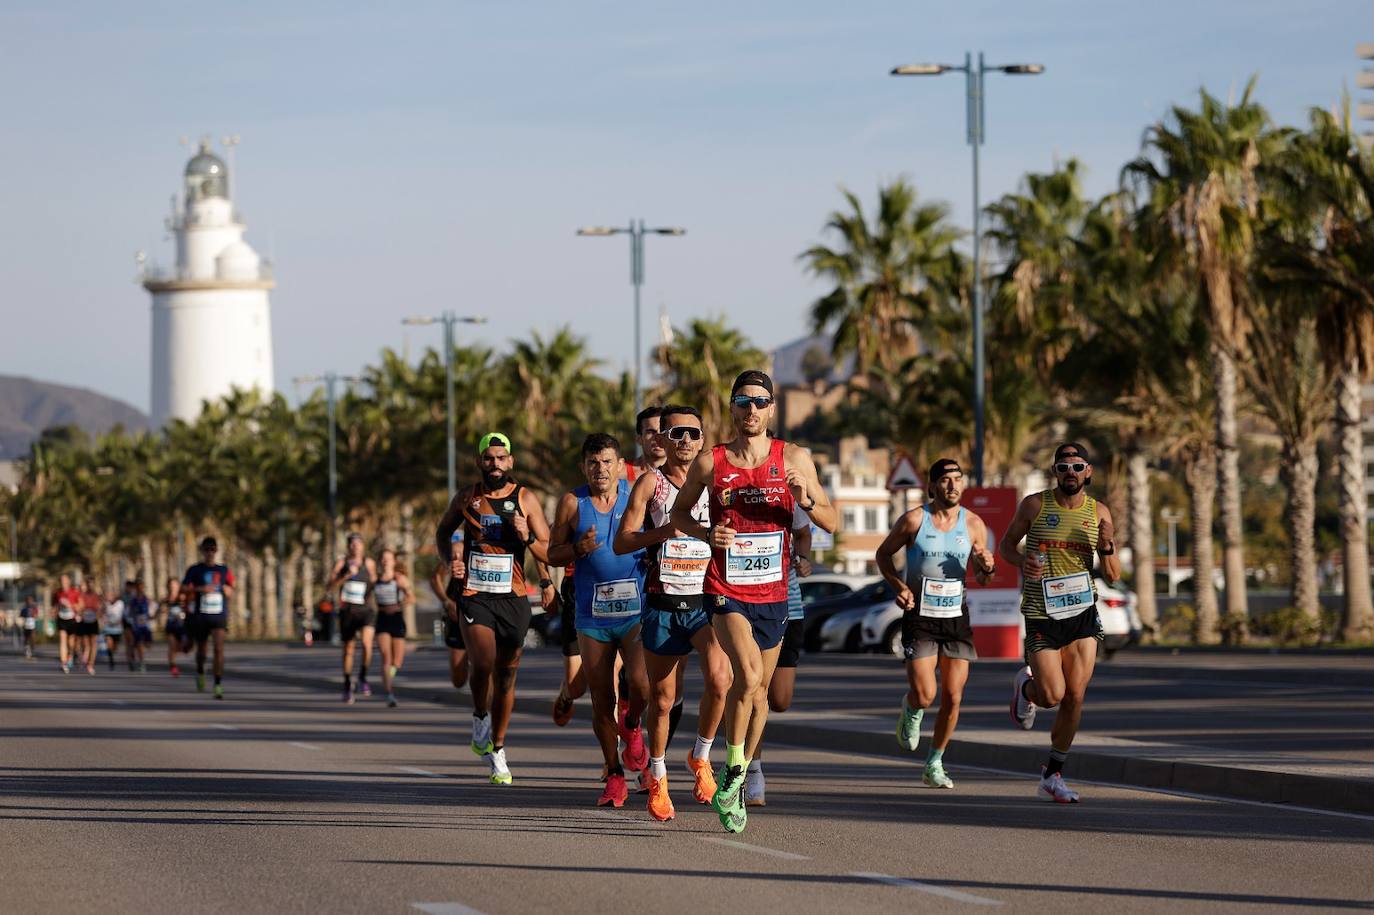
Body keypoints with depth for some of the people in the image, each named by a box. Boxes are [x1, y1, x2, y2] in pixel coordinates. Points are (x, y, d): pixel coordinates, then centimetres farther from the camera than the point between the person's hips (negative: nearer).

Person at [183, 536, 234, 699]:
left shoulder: (224, 570, 10)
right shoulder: (195, 570, 3)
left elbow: (231, 592, 19)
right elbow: (184, 589, -7)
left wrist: (227, 589, -3)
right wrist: (200, 589, -20)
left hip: (219, 616, 0)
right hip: (200, 616, 0)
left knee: (219, 648, -17)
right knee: (201, 648, 13)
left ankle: (218, 685, -19)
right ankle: (200, 673, 44)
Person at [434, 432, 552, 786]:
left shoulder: (525, 500, 1)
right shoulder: (466, 498, 4)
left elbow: (550, 555, 2)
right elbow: (443, 531, 23)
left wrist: (528, 538, -17)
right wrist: (450, 560, 3)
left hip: (513, 598, 1)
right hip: (474, 595, -1)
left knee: (506, 677, 8)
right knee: (483, 665, -21)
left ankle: (497, 751, 22)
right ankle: (480, 718, 9)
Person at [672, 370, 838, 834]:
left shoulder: (793, 459, 0)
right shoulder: (710, 462, -2)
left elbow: (832, 521, 3)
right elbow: (678, 512, 12)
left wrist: (805, 500, -17)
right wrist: (706, 533, -9)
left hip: (773, 592, 3)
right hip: (726, 590, -3)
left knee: (760, 689, 13)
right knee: (748, 674, -26)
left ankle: (737, 787, 30)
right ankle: (732, 768, -11)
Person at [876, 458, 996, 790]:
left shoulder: (974, 524, 1)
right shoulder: (913, 520, -7)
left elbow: (981, 577, 11)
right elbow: (883, 554, 5)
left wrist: (986, 567, -13)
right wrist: (898, 585, -11)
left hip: (956, 616, 3)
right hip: (920, 617, -3)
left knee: (953, 697, 0)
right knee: (924, 696, -13)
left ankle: (934, 765, 17)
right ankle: (910, 709, 26)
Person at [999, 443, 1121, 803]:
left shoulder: (1099, 513, 3)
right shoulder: (1035, 504, -3)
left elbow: (1113, 576, 5)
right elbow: (1007, 543, 9)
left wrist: (1108, 547, -16)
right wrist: (1021, 560, -13)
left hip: (1082, 613, 2)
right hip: (1042, 615, -2)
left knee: (1075, 697, -3)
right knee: (1052, 696, -10)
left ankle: (1052, 777, 11)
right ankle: (1026, 686, 28)